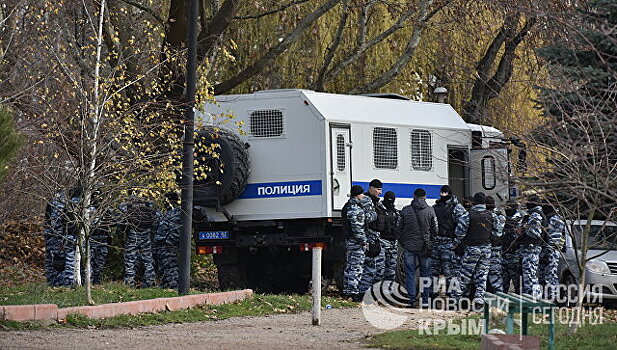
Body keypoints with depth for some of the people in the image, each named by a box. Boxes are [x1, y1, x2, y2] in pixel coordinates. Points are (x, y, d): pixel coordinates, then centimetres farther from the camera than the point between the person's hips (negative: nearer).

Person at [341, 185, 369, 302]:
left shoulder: (347, 207, 15)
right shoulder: (356, 209, -18)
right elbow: (357, 228, -22)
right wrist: (364, 242, -16)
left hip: (348, 240, 10)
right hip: (356, 242, -10)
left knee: (349, 267, 15)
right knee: (356, 268, -7)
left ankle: (346, 291, 20)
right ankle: (353, 291, -7)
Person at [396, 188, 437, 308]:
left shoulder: (405, 210, -2)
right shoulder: (430, 210, -3)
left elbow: (398, 229, 3)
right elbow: (435, 230, 2)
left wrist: (402, 242, 17)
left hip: (409, 245, 0)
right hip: (424, 247, 0)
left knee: (410, 273, 5)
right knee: (425, 272, 8)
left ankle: (412, 299, 0)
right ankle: (425, 300, 8)